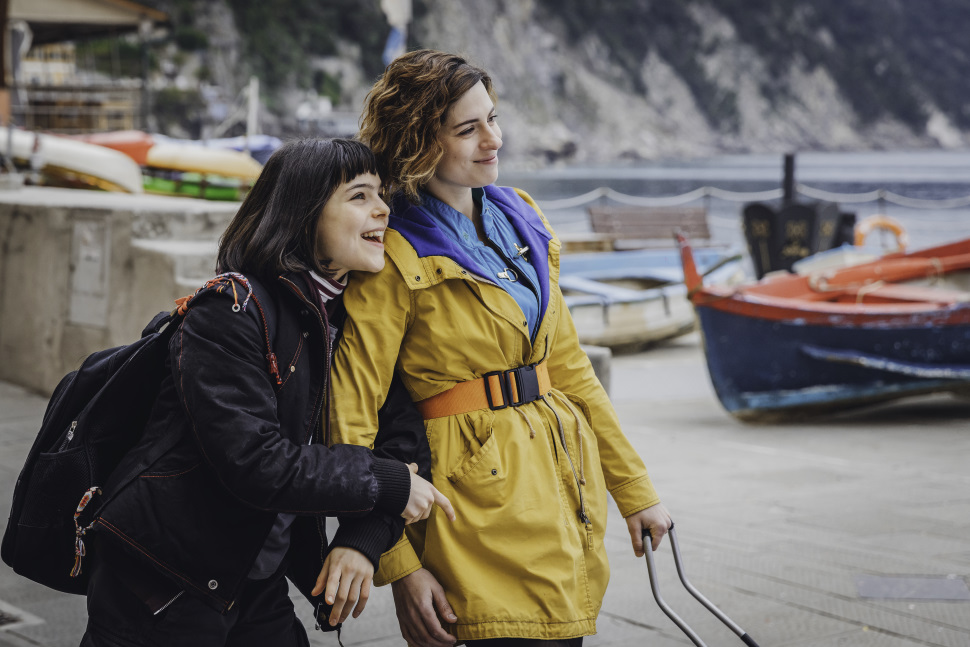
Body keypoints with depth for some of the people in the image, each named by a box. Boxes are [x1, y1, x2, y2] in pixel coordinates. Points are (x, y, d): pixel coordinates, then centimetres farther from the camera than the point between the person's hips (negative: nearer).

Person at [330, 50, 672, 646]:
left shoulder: (520, 219, 11)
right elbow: (352, 421, -12)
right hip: (485, 501, -7)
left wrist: (635, 488, 14)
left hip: (568, 496, 7)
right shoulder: (397, 258, -11)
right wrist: (399, 566, -16)